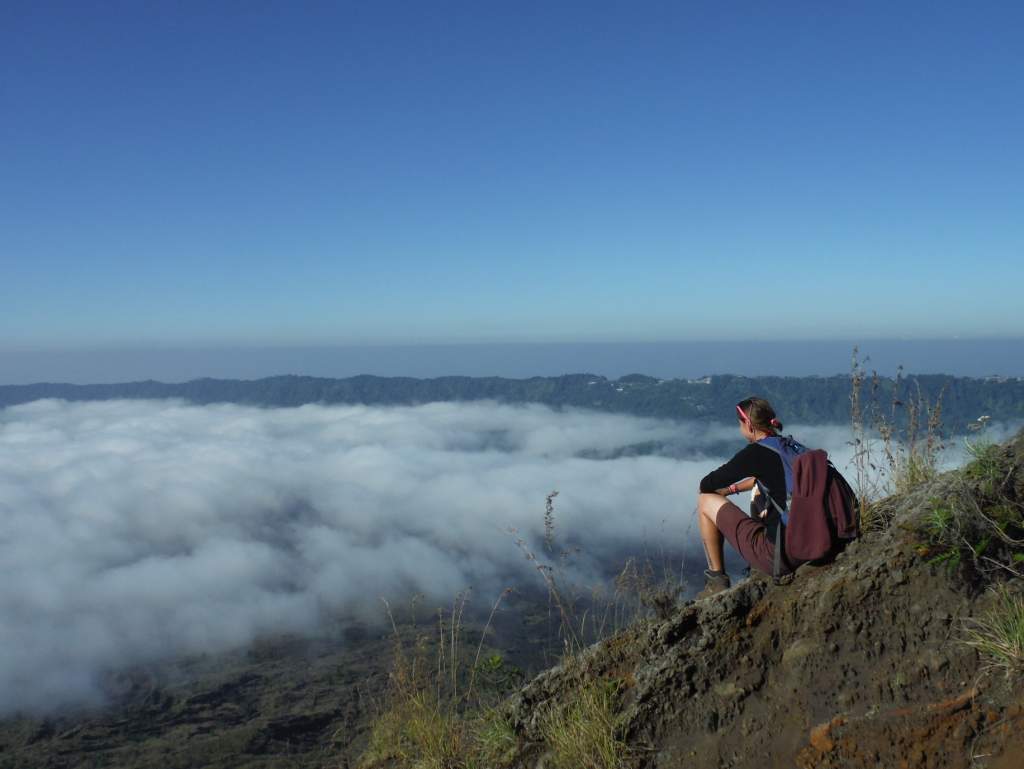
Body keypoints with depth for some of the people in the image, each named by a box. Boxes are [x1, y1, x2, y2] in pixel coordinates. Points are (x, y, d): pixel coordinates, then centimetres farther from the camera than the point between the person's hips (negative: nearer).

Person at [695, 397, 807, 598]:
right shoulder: (794, 446, 10)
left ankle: (717, 581, 13)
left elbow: (705, 486, -4)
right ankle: (759, 574, 35)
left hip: (780, 556, -8)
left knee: (706, 501, 6)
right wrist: (732, 489, 31)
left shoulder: (756, 452, -11)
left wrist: (719, 490, 17)